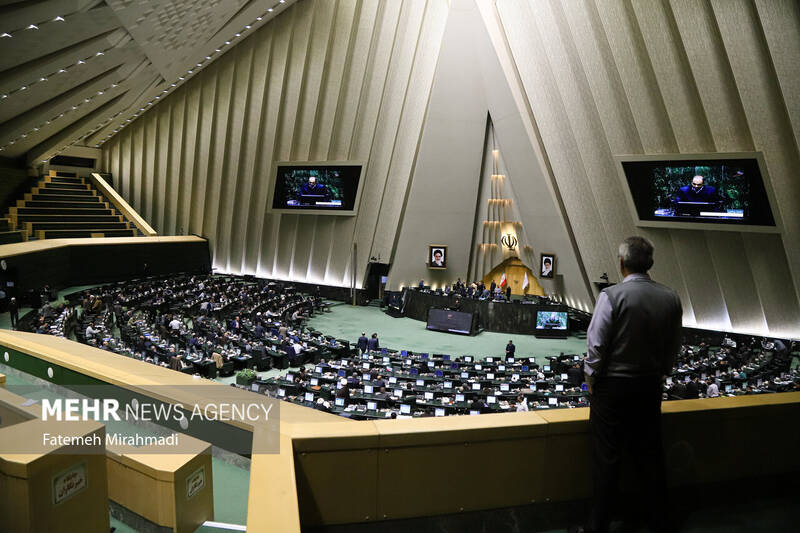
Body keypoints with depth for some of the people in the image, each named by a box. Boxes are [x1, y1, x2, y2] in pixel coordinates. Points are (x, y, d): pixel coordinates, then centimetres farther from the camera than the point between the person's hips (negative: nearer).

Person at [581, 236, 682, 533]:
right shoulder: (670, 298, -2)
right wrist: (659, 374, 18)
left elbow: (596, 344, -16)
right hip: (650, 386, 5)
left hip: (612, 386, -5)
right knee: (650, 453, 19)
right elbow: (674, 346, 5)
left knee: (607, 458, 6)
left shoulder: (612, 296, -17)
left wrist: (591, 379, -1)